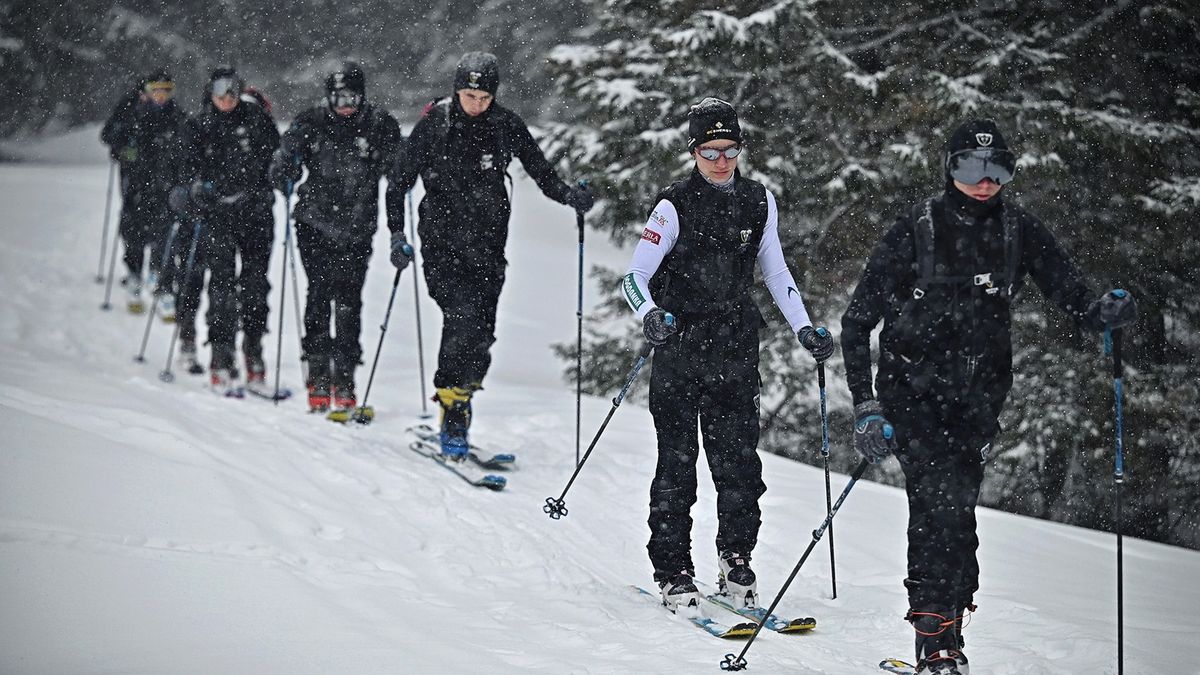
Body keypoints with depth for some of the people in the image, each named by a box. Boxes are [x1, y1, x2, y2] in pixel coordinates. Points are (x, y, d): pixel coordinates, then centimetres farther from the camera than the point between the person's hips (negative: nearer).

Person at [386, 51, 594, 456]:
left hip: (488, 245, 3)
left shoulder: (506, 126, 1)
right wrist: (397, 232, -6)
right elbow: (399, 181, 2)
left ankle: (459, 399, 20)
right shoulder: (434, 124, -5)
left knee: (481, 335, 1)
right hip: (443, 242, -3)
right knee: (463, 315, -21)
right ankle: (453, 411, -13)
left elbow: (542, 174, 5)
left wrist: (569, 195, -14)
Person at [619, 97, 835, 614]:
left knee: (739, 462, 1)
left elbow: (775, 270, 17)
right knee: (677, 463, -1)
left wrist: (804, 328, 8)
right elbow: (635, 276, -10)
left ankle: (735, 564, 15)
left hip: (736, 349, 3)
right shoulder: (674, 207, -7)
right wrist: (650, 315, -31)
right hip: (680, 347, -3)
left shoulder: (759, 202, 6)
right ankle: (673, 572, 7)